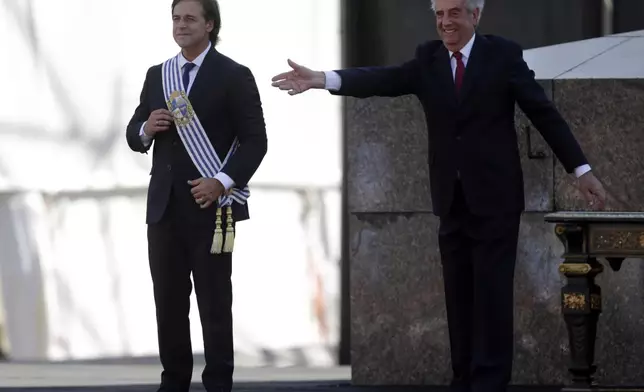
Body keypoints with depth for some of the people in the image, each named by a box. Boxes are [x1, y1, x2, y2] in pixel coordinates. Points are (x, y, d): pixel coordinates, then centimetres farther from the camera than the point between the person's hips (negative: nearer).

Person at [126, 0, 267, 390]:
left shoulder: (234, 76, -4)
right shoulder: (157, 76, 13)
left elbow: (255, 140, -7)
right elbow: (134, 135, 16)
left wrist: (222, 182, -19)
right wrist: (146, 130, -8)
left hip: (210, 206, -5)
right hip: (165, 205, 5)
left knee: (215, 301, 0)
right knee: (168, 299, 7)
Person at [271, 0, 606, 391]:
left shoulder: (504, 55, -4)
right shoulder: (428, 59, 4)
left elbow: (544, 112, -3)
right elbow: (381, 80, -10)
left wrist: (581, 169, -6)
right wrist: (323, 79, -26)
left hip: (495, 197, -4)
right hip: (452, 199, 4)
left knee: (492, 293, -6)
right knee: (458, 295, 7)